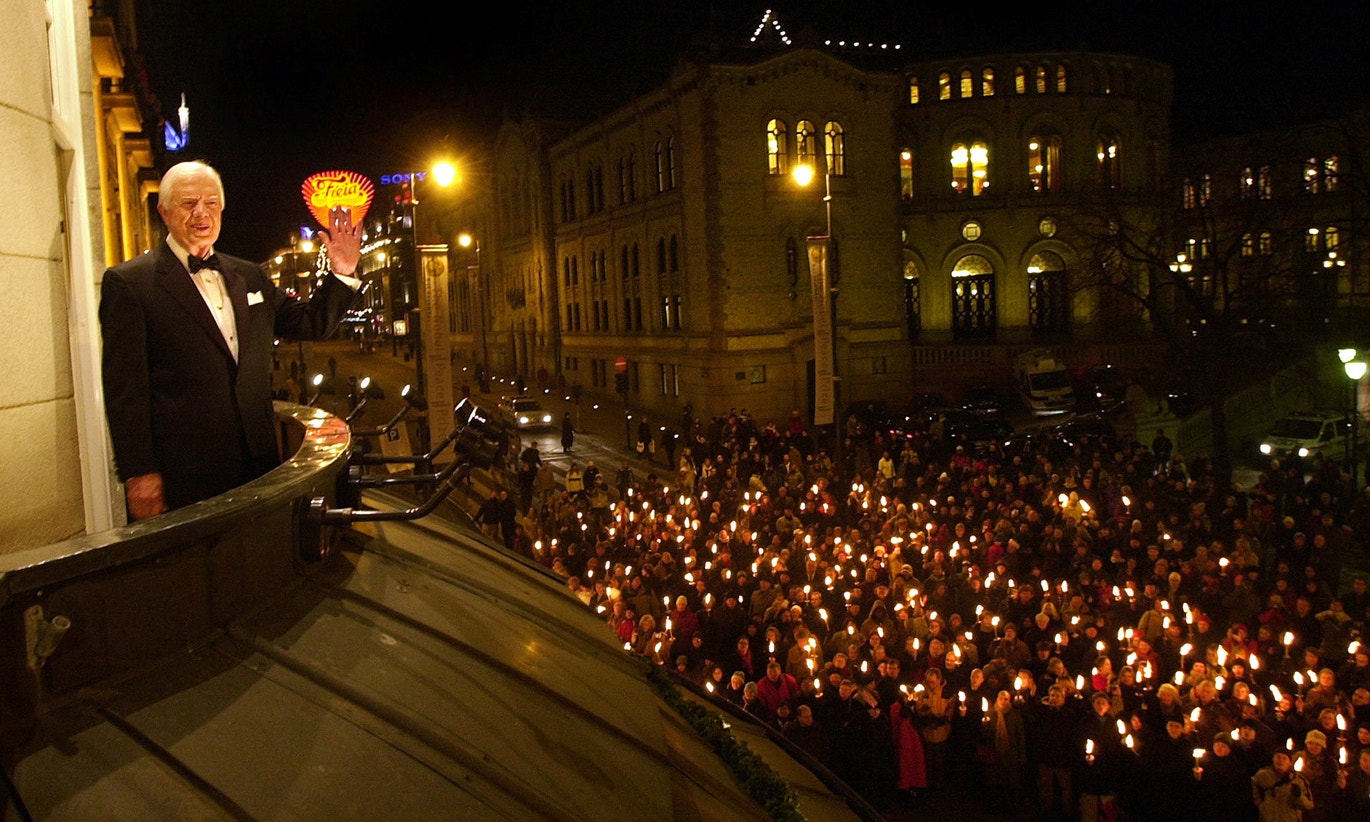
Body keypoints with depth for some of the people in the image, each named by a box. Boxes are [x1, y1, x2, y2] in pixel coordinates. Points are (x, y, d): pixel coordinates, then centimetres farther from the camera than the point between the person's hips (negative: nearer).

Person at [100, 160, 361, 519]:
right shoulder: (128, 283, -4)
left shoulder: (249, 276, 14)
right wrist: (138, 473, -13)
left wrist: (343, 274, 4)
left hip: (257, 463, 5)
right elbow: (125, 386, -8)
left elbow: (309, 323, 20)